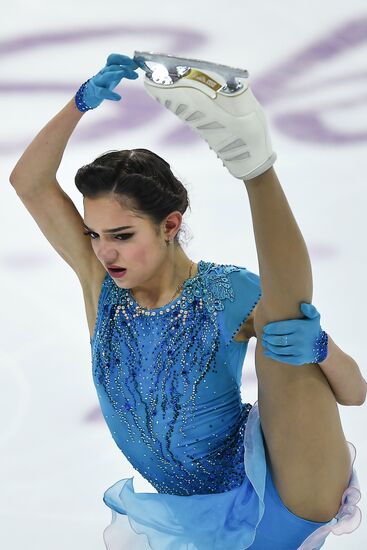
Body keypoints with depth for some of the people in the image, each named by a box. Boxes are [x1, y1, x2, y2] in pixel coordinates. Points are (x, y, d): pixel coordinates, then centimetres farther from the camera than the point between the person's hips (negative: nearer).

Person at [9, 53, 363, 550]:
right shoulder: (102, 283, 0)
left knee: (282, 317, -23)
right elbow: (30, 184, -10)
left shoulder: (232, 295, -12)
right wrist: (83, 101, -22)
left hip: (277, 507, -5)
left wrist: (320, 348, -31)